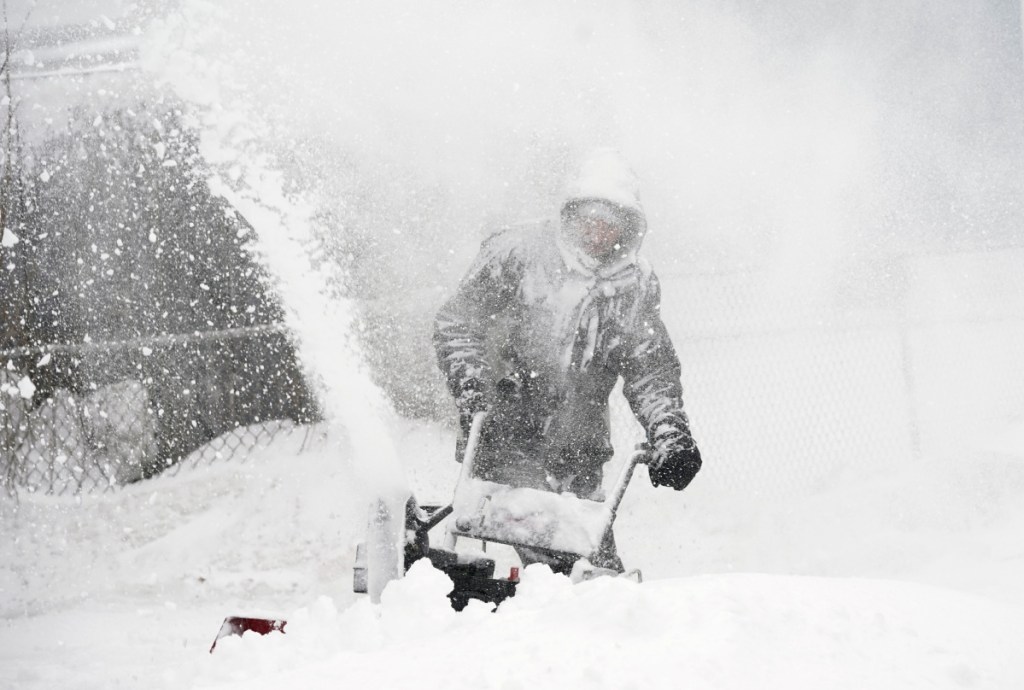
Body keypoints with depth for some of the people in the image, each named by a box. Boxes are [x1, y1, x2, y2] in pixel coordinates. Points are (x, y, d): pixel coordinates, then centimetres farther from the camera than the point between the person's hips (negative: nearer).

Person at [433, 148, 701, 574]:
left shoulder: (634, 284, 10)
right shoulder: (517, 254, -2)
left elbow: (652, 370, 13)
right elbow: (455, 324, 1)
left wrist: (670, 433, -2)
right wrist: (470, 387, -14)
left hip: (579, 449, 4)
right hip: (504, 438, -4)